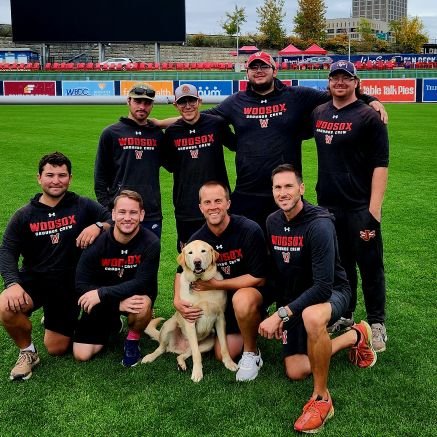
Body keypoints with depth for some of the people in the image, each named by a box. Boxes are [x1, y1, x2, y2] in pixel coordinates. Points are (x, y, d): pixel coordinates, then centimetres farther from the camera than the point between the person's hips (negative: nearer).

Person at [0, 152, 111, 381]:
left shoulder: (83, 206, -3)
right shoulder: (24, 216, 0)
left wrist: (98, 226, -27)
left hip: (69, 284, 0)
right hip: (34, 279, 0)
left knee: (56, 348, 6)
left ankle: (57, 321, 41)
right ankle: (27, 352, -2)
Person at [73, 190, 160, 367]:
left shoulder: (150, 242, -21)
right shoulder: (97, 241, -19)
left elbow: (142, 282, -24)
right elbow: (82, 284, -19)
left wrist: (102, 293, -32)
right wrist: (119, 304, -30)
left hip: (136, 294, -1)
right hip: (102, 302, 2)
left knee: (143, 306, -38)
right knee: (81, 355, -6)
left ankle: (132, 340, -3)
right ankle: (111, 325, 25)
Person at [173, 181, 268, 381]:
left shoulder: (249, 230, -24)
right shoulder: (198, 239, -9)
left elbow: (258, 278, -22)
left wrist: (215, 284, -21)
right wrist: (177, 301, -10)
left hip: (253, 291, -5)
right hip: (224, 299, 5)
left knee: (242, 300, -39)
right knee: (224, 354, 0)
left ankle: (252, 354, -13)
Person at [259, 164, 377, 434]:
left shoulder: (319, 224, -26)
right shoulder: (273, 222, -3)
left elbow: (323, 286, -31)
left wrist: (281, 314, -32)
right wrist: (280, 311, 4)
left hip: (331, 293, -7)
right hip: (294, 299, 7)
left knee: (311, 317, -43)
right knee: (296, 372, 3)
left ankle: (321, 398, -24)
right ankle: (355, 337, 23)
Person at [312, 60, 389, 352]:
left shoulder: (369, 117, -7)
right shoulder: (318, 113, 10)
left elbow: (380, 164, -12)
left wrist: (374, 207, -18)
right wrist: (321, 197, 13)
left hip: (360, 207, -5)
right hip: (327, 205, 6)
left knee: (370, 265, 3)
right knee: (339, 263, 16)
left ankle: (377, 324, 16)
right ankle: (344, 315, 31)